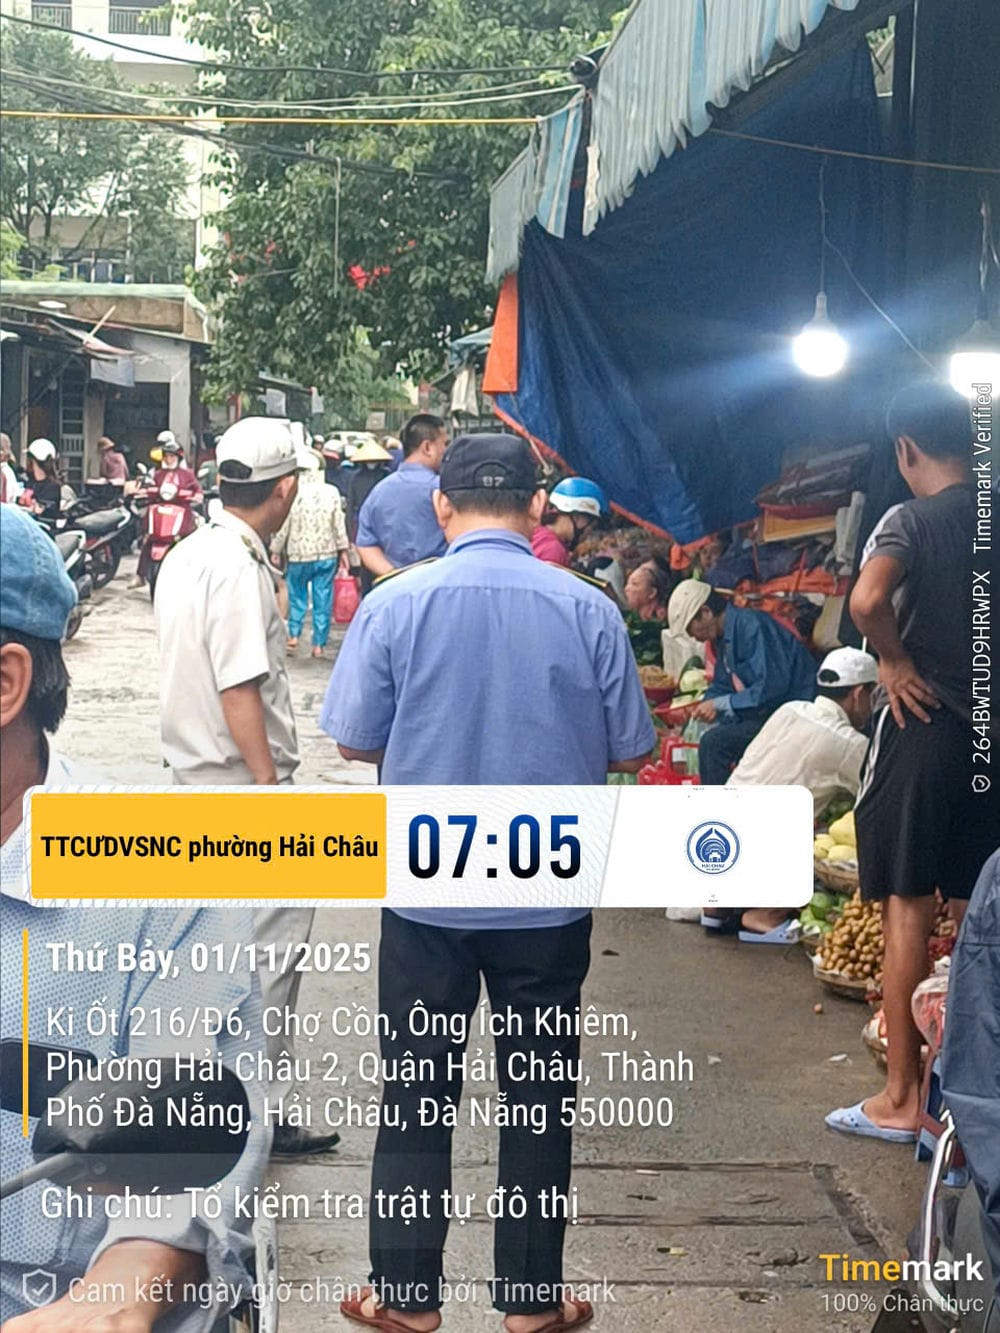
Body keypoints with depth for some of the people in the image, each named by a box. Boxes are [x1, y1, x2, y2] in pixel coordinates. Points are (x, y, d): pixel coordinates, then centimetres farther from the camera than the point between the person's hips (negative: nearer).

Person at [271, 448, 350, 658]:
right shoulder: (331, 492, -4)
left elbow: (282, 527, -4)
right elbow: (339, 525, 2)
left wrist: (275, 551, 8)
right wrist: (343, 551, 11)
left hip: (299, 555, -1)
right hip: (327, 554, 1)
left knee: (297, 596, 15)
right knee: (323, 600, 6)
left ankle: (294, 634, 8)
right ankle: (319, 644, 6)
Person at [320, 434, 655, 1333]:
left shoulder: (395, 604, -10)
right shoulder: (589, 611, -9)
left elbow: (355, 741, -4)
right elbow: (629, 752, -1)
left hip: (426, 893, 0)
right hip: (549, 897, 0)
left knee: (418, 1095, 12)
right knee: (540, 1097, 13)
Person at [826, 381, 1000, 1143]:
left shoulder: (914, 520, -11)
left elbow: (868, 600, -30)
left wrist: (896, 660, -13)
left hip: (923, 726, -5)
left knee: (907, 909, 2)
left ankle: (902, 1099, 7)